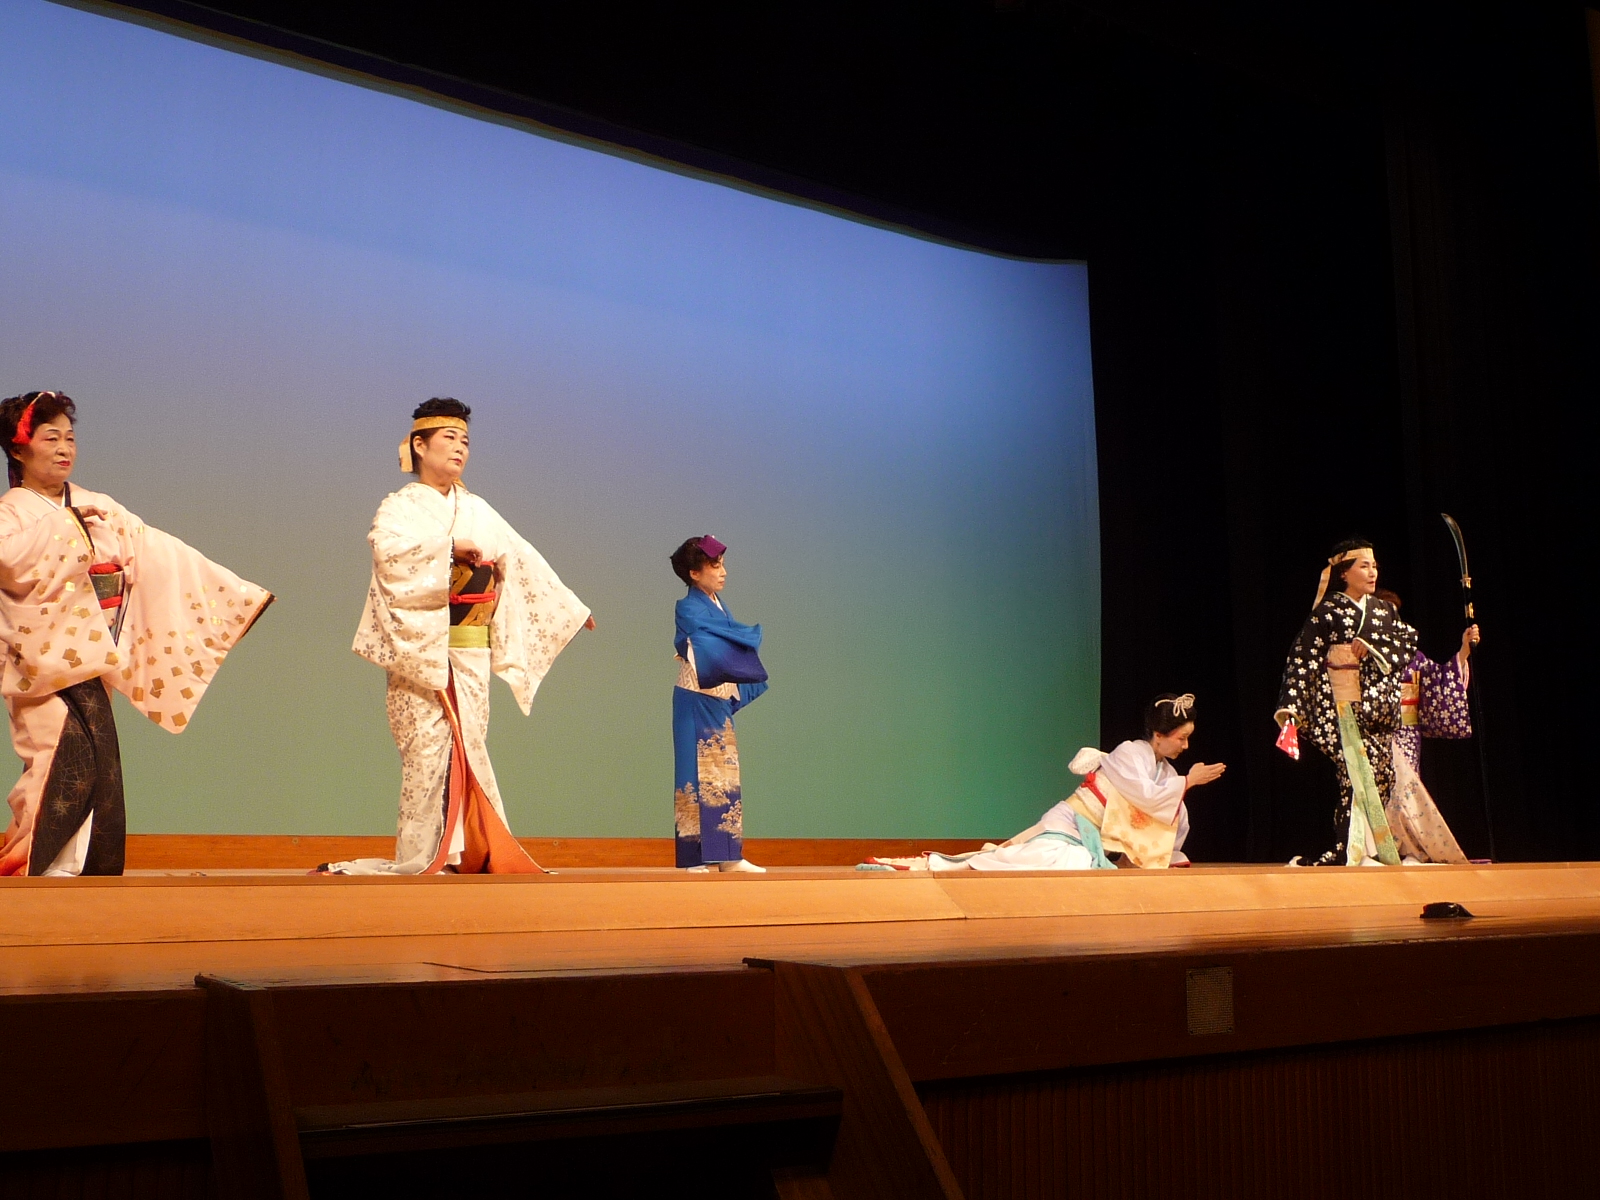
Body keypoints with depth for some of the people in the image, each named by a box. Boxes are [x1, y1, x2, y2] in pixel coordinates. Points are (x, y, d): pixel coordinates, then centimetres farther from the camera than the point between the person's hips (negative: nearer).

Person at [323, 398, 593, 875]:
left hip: (471, 652, 5)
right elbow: (387, 551, -20)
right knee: (429, 742, -9)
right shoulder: (399, 507, 1)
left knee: (465, 743, 3)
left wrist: (570, 607, 22)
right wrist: (450, 547, -20)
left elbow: (522, 561, 20)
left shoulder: (477, 509, 15)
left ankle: (467, 850, 6)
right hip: (421, 648, -4)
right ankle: (419, 855, -4)